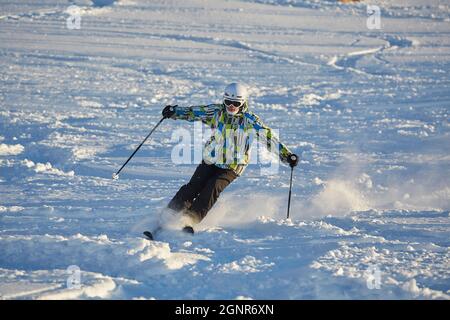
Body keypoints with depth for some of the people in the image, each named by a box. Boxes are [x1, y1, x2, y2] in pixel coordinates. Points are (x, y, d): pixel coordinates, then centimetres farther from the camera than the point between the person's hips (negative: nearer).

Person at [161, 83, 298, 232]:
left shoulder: (250, 120, -6)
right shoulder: (216, 112, 0)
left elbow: (269, 138, -7)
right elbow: (193, 112, 1)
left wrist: (287, 155, -14)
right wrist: (174, 111, -16)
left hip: (232, 168, -2)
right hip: (210, 162, 2)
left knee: (213, 188, -26)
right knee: (193, 187, -17)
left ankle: (190, 218, -33)